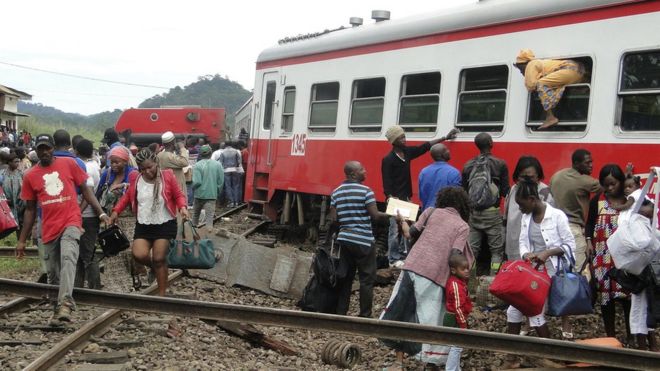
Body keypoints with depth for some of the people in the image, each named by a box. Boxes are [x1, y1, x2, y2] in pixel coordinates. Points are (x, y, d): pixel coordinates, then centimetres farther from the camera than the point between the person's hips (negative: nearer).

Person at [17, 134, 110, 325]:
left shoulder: (69, 163, 2)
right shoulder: (30, 176, 7)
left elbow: (85, 189, 9)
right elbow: (30, 209, 13)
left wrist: (101, 213, 1)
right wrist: (22, 240, 13)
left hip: (70, 222, -3)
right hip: (49, 229, 3)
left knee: (68, 257, -29)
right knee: (53, 274, 9)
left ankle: (65, 303, -39)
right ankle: (60, 308, 26)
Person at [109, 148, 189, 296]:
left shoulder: (167, 176, -6)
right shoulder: (135, 179, 0)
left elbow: (178, 195, 2)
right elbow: (127, 196, 15)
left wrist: (182, 207, -17)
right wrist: (116, 211, 3)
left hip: (165, 224, -2)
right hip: (143, 225, 3)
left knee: (159, 259, -4)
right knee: (139, 255, -16)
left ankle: (162, 294, 10)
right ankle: (154, 267, 20)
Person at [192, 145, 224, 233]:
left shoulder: (198, 165, -13)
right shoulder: (217, 164, -3)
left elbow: (197, 182, -16)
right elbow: (221, 181, -2)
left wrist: (193, 188, 4)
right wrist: (218, 191, 12)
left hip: (200, 194, -1)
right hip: (212, 194, 1)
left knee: (196, 213, 19)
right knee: (210, 215, 1)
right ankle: (209, 229, -12)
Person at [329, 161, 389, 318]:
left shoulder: (336, 193, 6)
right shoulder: (365, 191, -11)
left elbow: (334, 218, 4)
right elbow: (375, 216, -14)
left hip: (345, 239, 6)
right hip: (363, 240, -6)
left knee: (346, 277, 12)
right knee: (366, 279, 2)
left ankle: (340, 313, 14)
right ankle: (365, 316, 4)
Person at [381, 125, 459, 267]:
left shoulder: (407, 151, 6)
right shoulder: (388, 160, -15)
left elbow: (425, 146, 12)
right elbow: (386, 182, -16)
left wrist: (445, 137, 12)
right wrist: (390, 199, -23)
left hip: (407, 198, 8)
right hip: (395, 200, -8)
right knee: (395, 230, -3)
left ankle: (404, 254, 21)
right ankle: (394, 259, 3)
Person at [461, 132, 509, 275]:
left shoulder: (468, 165, 5)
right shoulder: (500, 164, -6)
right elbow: (505, 191, -7)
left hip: (473, 213, 4)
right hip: (492, 213, -4)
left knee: (472, 249, 8)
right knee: (497, 250, 4)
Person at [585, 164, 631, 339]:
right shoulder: (597, 200, 4)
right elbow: (590, 223, 7)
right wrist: (589, 242, -4)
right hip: (603, 257, 1)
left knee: (628, 294, -3)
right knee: (606, 296, 5)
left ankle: (631, 337, 10)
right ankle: (610, 337, 16)